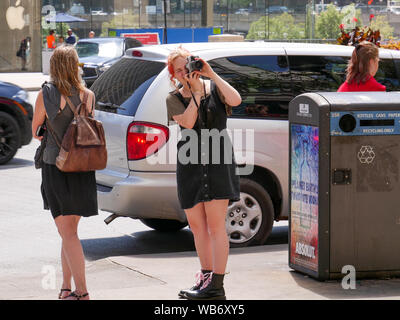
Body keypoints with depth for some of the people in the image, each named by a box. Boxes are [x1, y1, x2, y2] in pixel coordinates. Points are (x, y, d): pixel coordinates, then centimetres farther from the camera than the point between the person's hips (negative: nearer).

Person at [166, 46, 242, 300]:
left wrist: (211, 74, -14)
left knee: (215, 226, -7)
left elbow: (235, 100, -17)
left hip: (218, 160, -3)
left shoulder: (214, 88, 4)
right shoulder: (174, 98, 7)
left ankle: (217, 286, -7)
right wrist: (196, 92, -11)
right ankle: (206, 277, 21)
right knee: (197, 226, 9)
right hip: (189, 164, 3)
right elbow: (188, 122, -10)